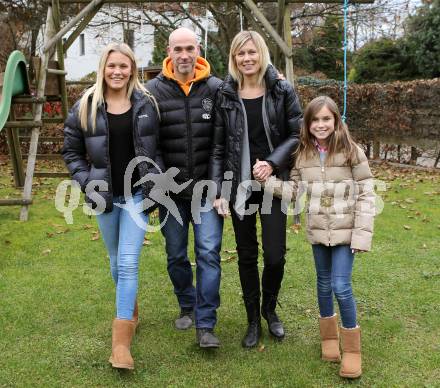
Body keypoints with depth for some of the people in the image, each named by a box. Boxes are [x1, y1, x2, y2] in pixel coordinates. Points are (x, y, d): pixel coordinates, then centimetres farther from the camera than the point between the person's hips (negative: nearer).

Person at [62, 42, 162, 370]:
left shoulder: (146, 103, -2)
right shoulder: (85, 107, -1)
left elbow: (159, 146, 7)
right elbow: (71, 151, 6)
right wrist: (87, 182, -5)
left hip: (137, 193, -2)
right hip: (105, 196, 2)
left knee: (128, 262, -10)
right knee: (117, 262, 15)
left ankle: (122, 338, -6)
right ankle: (130, 311, 39)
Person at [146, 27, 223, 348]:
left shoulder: (216, 88, -2)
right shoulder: (154, 90, -2)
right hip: (171, 189, 2)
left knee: (209, 252, -5)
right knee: (176, 255, 14)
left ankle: (205, 324, 5)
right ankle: (187, 307, 37)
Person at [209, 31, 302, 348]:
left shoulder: (282, 90, -2)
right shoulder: (225, 95, 1)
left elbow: (297, 135, 0)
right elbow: (218, 146, 1)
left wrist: (273, 163, -15)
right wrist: (218, 190, -5)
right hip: (240, 187, 1)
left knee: (275, 255, -2)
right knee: (246, 255, 9)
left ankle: (270, 309, 28)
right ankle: (253, 320, 27)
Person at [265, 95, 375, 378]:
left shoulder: (351, 152, -9)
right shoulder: (303, 154, 2)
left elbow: (366, 195, -9)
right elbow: (295, 189, 3)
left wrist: (362, 234, -14)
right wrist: (266, 181, -11)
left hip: (345, 230, -4)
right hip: (318, 230, 4)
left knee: (341, 287, -7)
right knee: (324, 284, 15)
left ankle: (352, 347, 12)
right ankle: (329, 337, 35)